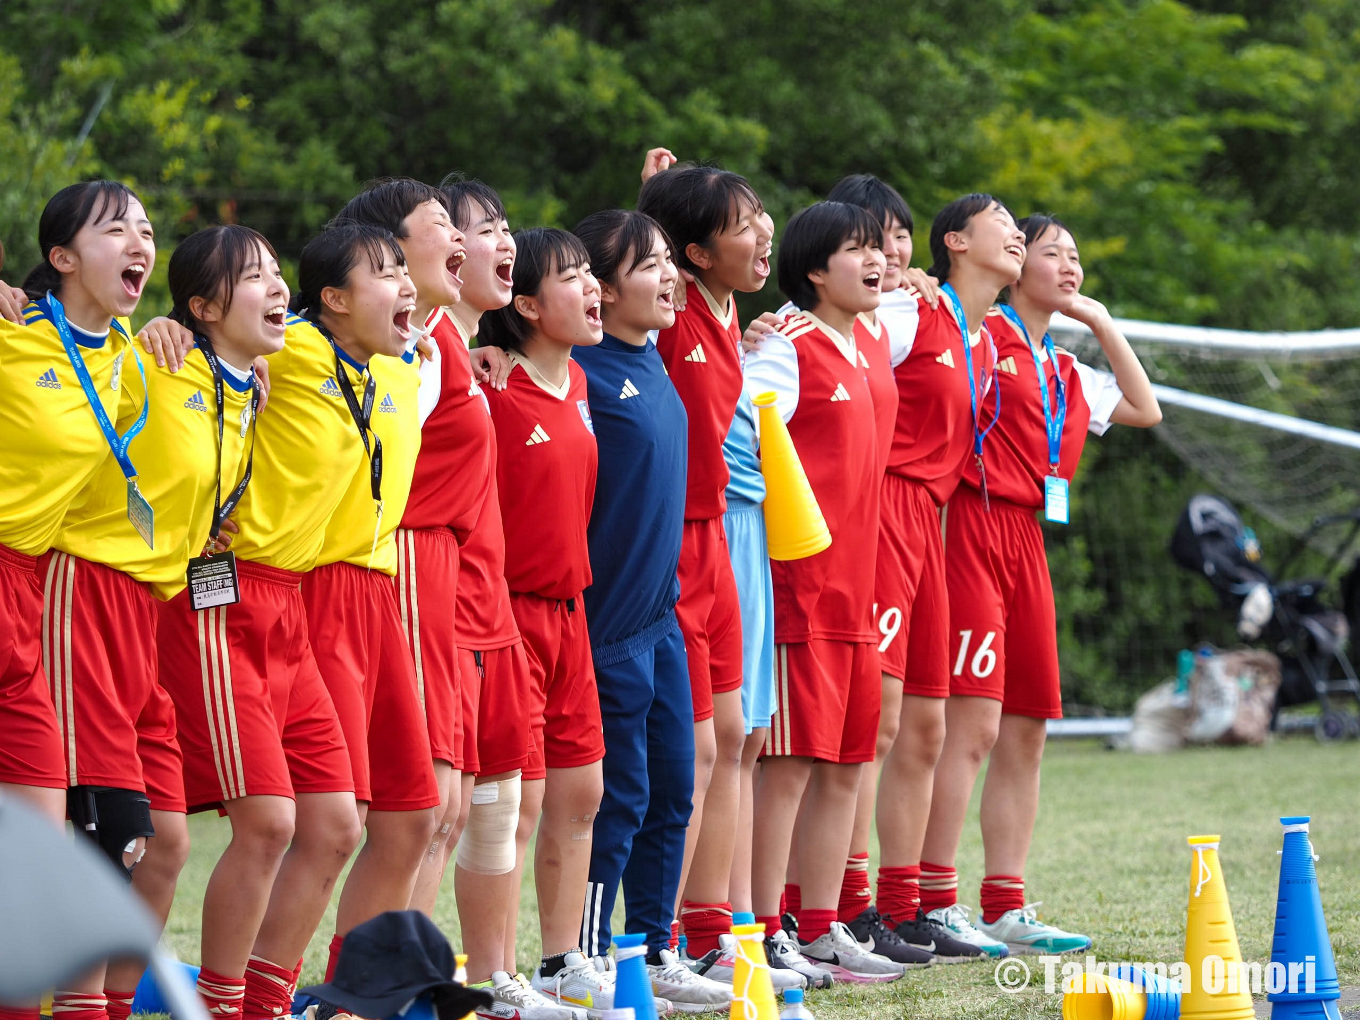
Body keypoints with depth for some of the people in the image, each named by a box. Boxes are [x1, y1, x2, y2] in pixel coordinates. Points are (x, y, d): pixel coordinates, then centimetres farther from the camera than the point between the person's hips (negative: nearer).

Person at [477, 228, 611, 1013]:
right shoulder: (491, 389, -14)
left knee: (579, 791, 12)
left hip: (569, 609, 8)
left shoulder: (577, 381, 11)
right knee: (516, 799, -7)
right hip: (510, 611, -8)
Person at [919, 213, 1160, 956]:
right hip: (973, 527, -9)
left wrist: (1100, 322, 24)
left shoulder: (1066, 373, 22)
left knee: (1024, 734, 8)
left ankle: (1006, 907, 13)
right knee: (972, 723, -13)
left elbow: (1144, 410, 27)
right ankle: (933, 905, -10)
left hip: (1026, 543, 9)